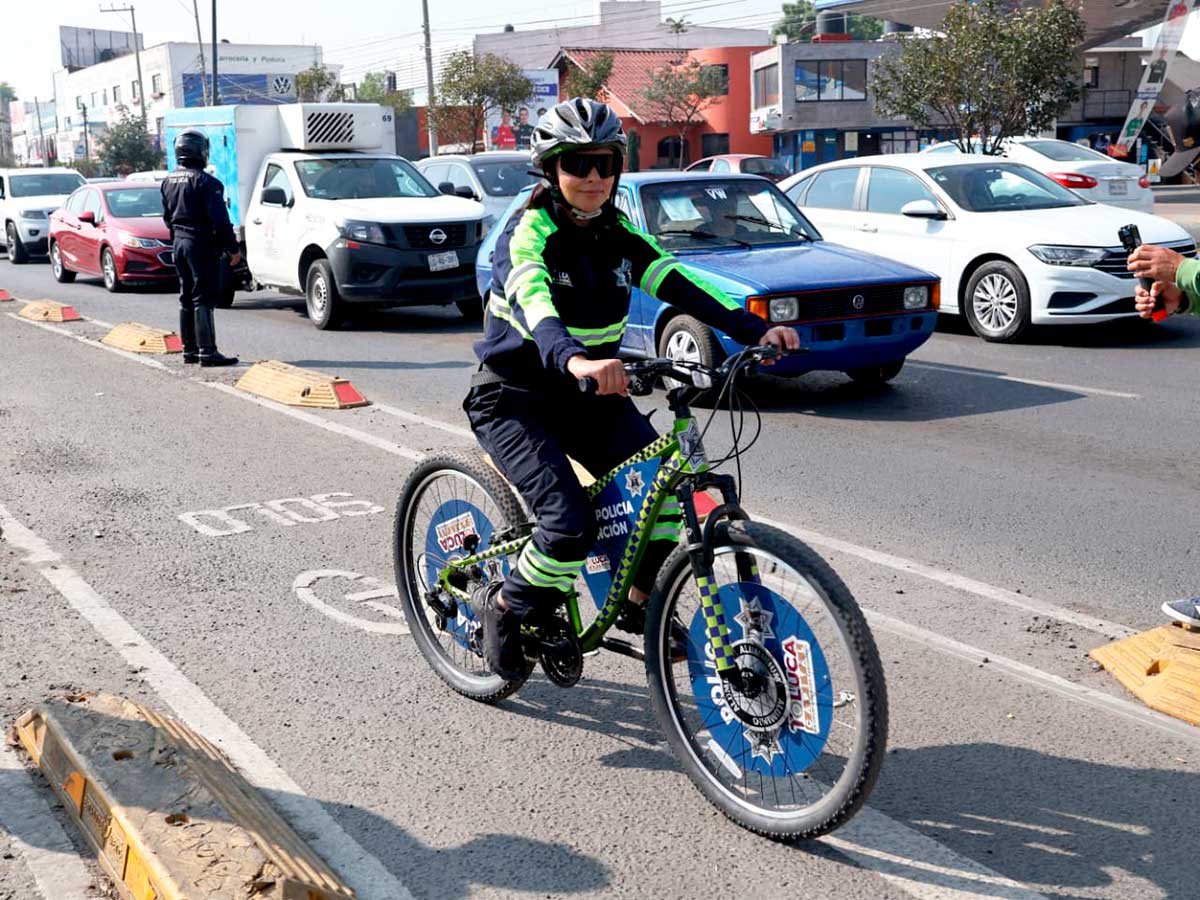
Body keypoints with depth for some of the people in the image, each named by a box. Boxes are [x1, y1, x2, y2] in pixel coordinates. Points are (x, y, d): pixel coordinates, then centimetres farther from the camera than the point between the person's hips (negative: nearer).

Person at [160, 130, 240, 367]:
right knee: (203, 298, -8)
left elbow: (167, 217, 17)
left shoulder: (169, 181, 11)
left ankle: (189, 349, 18)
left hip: (179, 243, 8)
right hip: (201, 244, -8)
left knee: (186, 298, 14)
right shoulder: (205, 182, -15)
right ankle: (207, 351, -10)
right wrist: (232, 248, -14)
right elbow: (219, 220, -18)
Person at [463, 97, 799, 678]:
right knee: (571, 522, -22)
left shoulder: (617, 234, 1)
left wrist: (754, 329, -26)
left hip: (590, 394, 6)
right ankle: (503, 608, 6)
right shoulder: (529, 233, -18)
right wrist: (573, 359, -60)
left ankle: (639, 605, 8)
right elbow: (534, 304, -39)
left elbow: (679, 286, -11)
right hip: (514, 396, -6)